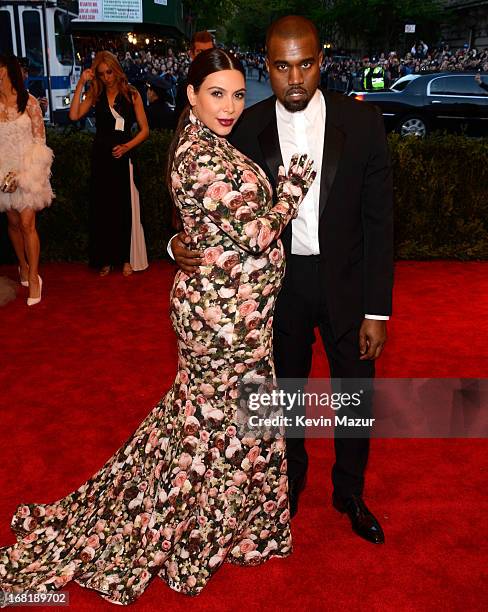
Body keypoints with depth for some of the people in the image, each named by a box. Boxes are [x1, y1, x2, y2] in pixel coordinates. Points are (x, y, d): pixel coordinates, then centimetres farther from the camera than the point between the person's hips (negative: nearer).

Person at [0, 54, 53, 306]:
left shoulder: (28, 102, -5)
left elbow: (39, 140, -4)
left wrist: (22, 173, -12)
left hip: (28, 170, -2)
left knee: (27, 224, -7)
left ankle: (33, 276, 1)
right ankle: (23, 265, 30)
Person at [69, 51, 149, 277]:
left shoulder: (131, 95, 2)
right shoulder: (95, 94, 7)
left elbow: (144, 129, 1)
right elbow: (74, 115, -7)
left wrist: (127, 146, -13)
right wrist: (81, 84, -8)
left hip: (123, 157, -2)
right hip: (101, 157, 2)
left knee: (125, 208, 2)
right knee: (102, 208, 6)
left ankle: (126, 258, 14)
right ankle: (106, 259, 17)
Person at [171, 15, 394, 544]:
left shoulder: (362, 122, -10)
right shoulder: (245, 129, -8)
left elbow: (378, 220, -9)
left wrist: (377, 311, -10)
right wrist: (183, 244, -22)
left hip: (345, 282, 0)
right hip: (279, 283, 1)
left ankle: (350, 492, 41)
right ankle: (289, 483, 45)